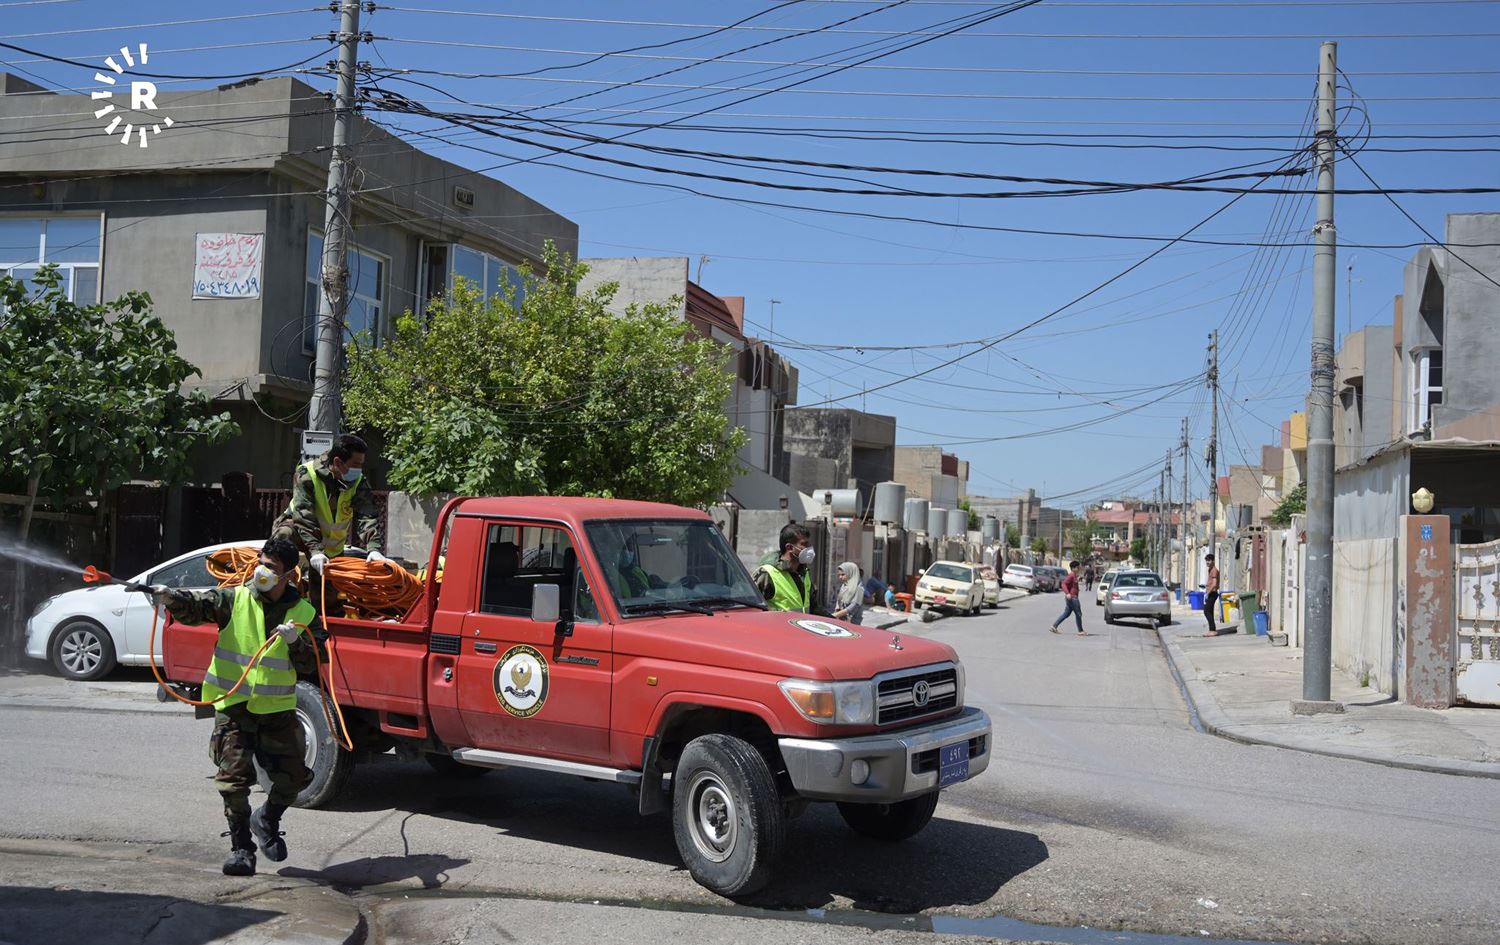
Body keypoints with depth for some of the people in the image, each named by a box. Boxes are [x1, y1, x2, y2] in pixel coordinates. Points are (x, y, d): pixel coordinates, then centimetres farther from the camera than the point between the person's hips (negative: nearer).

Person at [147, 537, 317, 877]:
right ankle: (241, 847, 13)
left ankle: (266, 820, 32)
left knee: (294, 776, 3)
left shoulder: (302, 612, 2)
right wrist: (170, 597, -37)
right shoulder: (234, 599, -2)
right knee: (234, 779, -3)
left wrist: (295, 642, -19)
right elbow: (196, 606, -17)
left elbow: (310, 665, 0)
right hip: (234, 707, -2)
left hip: (278, 708, 2)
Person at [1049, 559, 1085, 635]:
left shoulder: (1074, 575, 15)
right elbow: (1064, 584, -24)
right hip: (1072, 597, -10)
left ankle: (1054, 626, 10)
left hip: (1072, 597, 10)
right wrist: (1067, 593, -32)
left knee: (1066, 613, 12)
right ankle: (1080, 630, 8)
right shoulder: (1071, 575, -16)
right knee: (1078, 614, -1)